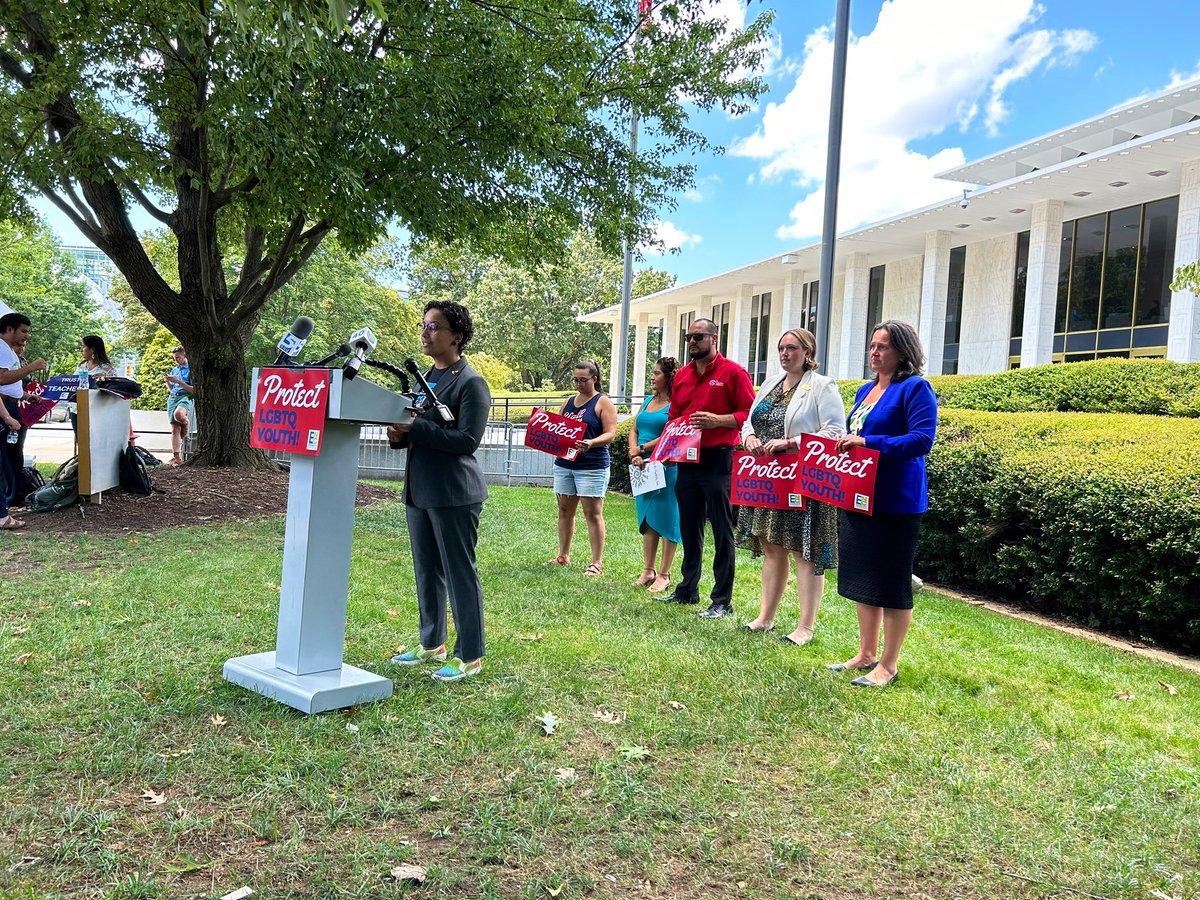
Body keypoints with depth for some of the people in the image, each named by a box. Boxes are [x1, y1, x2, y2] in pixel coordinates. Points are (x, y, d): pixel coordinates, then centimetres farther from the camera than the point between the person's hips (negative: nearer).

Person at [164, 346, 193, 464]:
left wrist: (177, 381, -13)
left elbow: (193, 389, -7)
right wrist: (167, 382, 5)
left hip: (185, 397, -6)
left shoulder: (190, 369, 1)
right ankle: (176, 457, -4)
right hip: (172, 397, 6)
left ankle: (186, 424, -4)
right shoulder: (174, 370, 21)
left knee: (178, 414, -39)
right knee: (174, 429, -3)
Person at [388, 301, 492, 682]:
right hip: (419, 490, 8)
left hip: (454, 494, -8)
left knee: (460, 574, 0)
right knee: (426, 572, 17)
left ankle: (470, 656, 11)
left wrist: (415, 427, -21)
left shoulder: (471, 383, -11)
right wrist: (400, 433, -3)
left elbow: (467, 439, -19)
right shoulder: (424, 378, 14)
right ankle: (432, 644, 32)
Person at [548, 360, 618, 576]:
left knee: (593, 513, -6)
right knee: (565, 510, 10)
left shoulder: (603, 402, -2)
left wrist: (591, 443, -27)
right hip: (564, 463, 6)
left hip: (592, 466, -6)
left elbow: (610, 434, -9)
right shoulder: (569, 402, 16)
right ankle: (563, 556, 19)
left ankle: (597, 562, -3)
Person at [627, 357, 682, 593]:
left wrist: (641, 449, -11)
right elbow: (633, 430, 13)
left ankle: (664, 575, 5)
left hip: (666, 467, -8)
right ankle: (648, 571, 18)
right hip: (644, 467, 8)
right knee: (647, 520, 11)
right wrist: (634, 453, -5)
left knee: (666, 520, -1)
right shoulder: (648, 401, 16)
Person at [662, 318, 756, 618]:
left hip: (717, 460, -7)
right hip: (687, 460, 7)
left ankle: (722, 601, 5)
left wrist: (718, 420, -21)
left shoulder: (733, 372, -6)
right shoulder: (682, 375, 14)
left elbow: (749, 413, -9)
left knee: (721, 531, -1)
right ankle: (687, 590, 27)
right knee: (689, 529, 15)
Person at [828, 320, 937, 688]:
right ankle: (866, 654, 28)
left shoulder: (915, 389, -9)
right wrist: (844, 442, 2)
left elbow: (922, 439, -20)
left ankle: (888, 665, 13)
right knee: (863, 576, 15)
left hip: (894, 502, -8)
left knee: (892, 582, 1)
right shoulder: (866, 390, 15)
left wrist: (868, 443, -24)